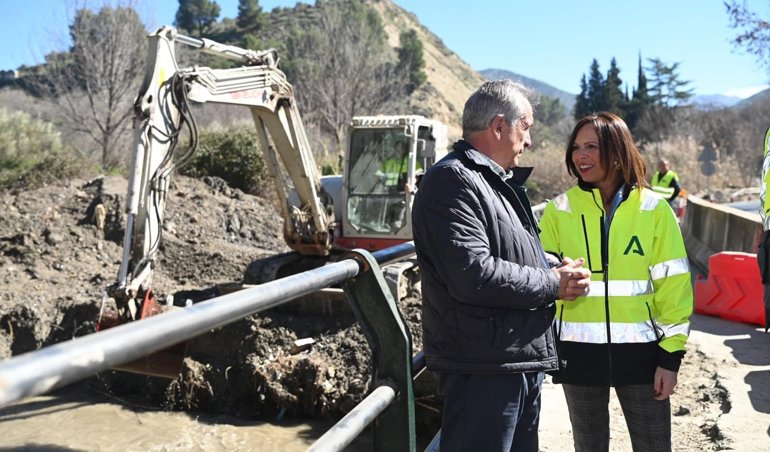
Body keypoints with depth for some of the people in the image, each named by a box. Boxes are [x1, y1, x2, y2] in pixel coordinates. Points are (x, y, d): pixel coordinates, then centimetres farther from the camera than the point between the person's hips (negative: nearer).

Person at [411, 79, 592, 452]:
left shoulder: (500, 181, 17)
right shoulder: (453, 180, -17)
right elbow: (473, 274, -28)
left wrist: (555, 267, 3)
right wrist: (552, 284, -14)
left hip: (523, 362, 10)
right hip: (483, 369, -10)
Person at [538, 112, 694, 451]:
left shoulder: (654, 209, -3)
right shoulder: (559, 210, -2)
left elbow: (673, 287, -2)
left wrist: (671, 353, -4)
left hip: (639, 350, 0)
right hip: (579, 351, 1)